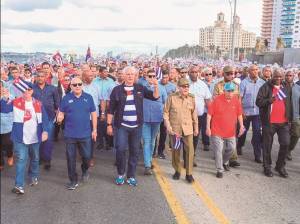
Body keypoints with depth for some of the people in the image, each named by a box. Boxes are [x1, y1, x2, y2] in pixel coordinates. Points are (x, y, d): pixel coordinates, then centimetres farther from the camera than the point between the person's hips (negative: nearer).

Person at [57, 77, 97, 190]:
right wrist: (60, 118, -19)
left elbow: (93, 114, 5)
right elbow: (61, 113, 6)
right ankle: (73, 181, 22)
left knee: (86, 156, 6)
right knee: (71, 158, 7)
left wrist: (94, 130, 3)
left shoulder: (88, 97, 1)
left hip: (85, 134, 0)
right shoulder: (66, 98, 1)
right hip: (70, 134, 0)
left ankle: (85, 170, 39)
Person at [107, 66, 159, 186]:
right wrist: (109, 124, -2)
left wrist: (156, 87, -13)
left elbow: (155, 97, 5)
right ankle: (120, 174, 13)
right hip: (122, 125, -2)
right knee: (120, 149, -10)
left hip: (136, 126, 2)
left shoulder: (140, 88, 5)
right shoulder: (117, 89, 0)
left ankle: (131, 176, 21)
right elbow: (111, 109, 1)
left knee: (134, 151, 8)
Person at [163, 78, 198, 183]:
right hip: (174, 129, -1)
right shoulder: (172, 97, -4)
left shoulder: (191, 98, 4)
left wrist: (196, 127, 13)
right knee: (175, 151, 10)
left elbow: (194, 113, 12)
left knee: (190, 150, -5)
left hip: (188, 129, 1)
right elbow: (166, 112, 0)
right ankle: (177, 171, 28)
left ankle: (189, 173, 8)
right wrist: (168, 126, -8)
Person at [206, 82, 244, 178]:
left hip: (231, 131, 4)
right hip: (217, 131, -4)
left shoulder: (236, 100, -1)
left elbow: (239, 114, 10)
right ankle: (219, 170, 12)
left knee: (231, 148, 15)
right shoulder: (217, 100, -13)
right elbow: (209, 114, -9)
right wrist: (208, 127, -11)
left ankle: (225, 162, 43)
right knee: (218, 151, -2)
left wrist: (241, 125, 4)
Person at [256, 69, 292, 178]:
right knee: (267, 145, 4)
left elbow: (289, 104, 23)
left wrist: (289, 118, 18)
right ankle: (267, 167, 19)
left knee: (285, 143, 1)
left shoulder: (285, 88, 14)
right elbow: (259, 101, -10)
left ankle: (280, 166, 20)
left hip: (283, 122, 4)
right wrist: (269, 100, -27)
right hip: (269, 122, -4)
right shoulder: (266, 87, -3)